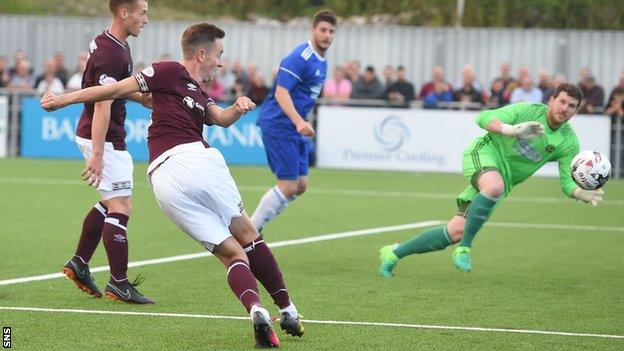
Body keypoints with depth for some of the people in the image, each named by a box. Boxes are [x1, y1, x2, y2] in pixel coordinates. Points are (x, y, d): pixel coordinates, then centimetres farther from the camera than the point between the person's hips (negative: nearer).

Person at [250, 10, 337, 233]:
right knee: (288, 187, -10)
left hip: (295, 130, 10)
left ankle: (255, 227, 17)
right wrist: (299, 121, -35)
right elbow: (281, 92, -24)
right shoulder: (300, 57, -16)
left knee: (300, 186, 8)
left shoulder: (321, 61, 14)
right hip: (278, 126, -10)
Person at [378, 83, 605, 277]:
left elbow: (567, 181, -3)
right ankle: (465, 248, -30)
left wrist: (583, 193, -25)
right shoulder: (529, 111, -13)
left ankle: (394, 253, 13)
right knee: (494, 186, -43)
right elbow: (484, 118, -19)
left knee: (456, 232, -3)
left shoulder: (569, 143, -1)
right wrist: (510, 130, -37)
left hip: (503, 179, 5)